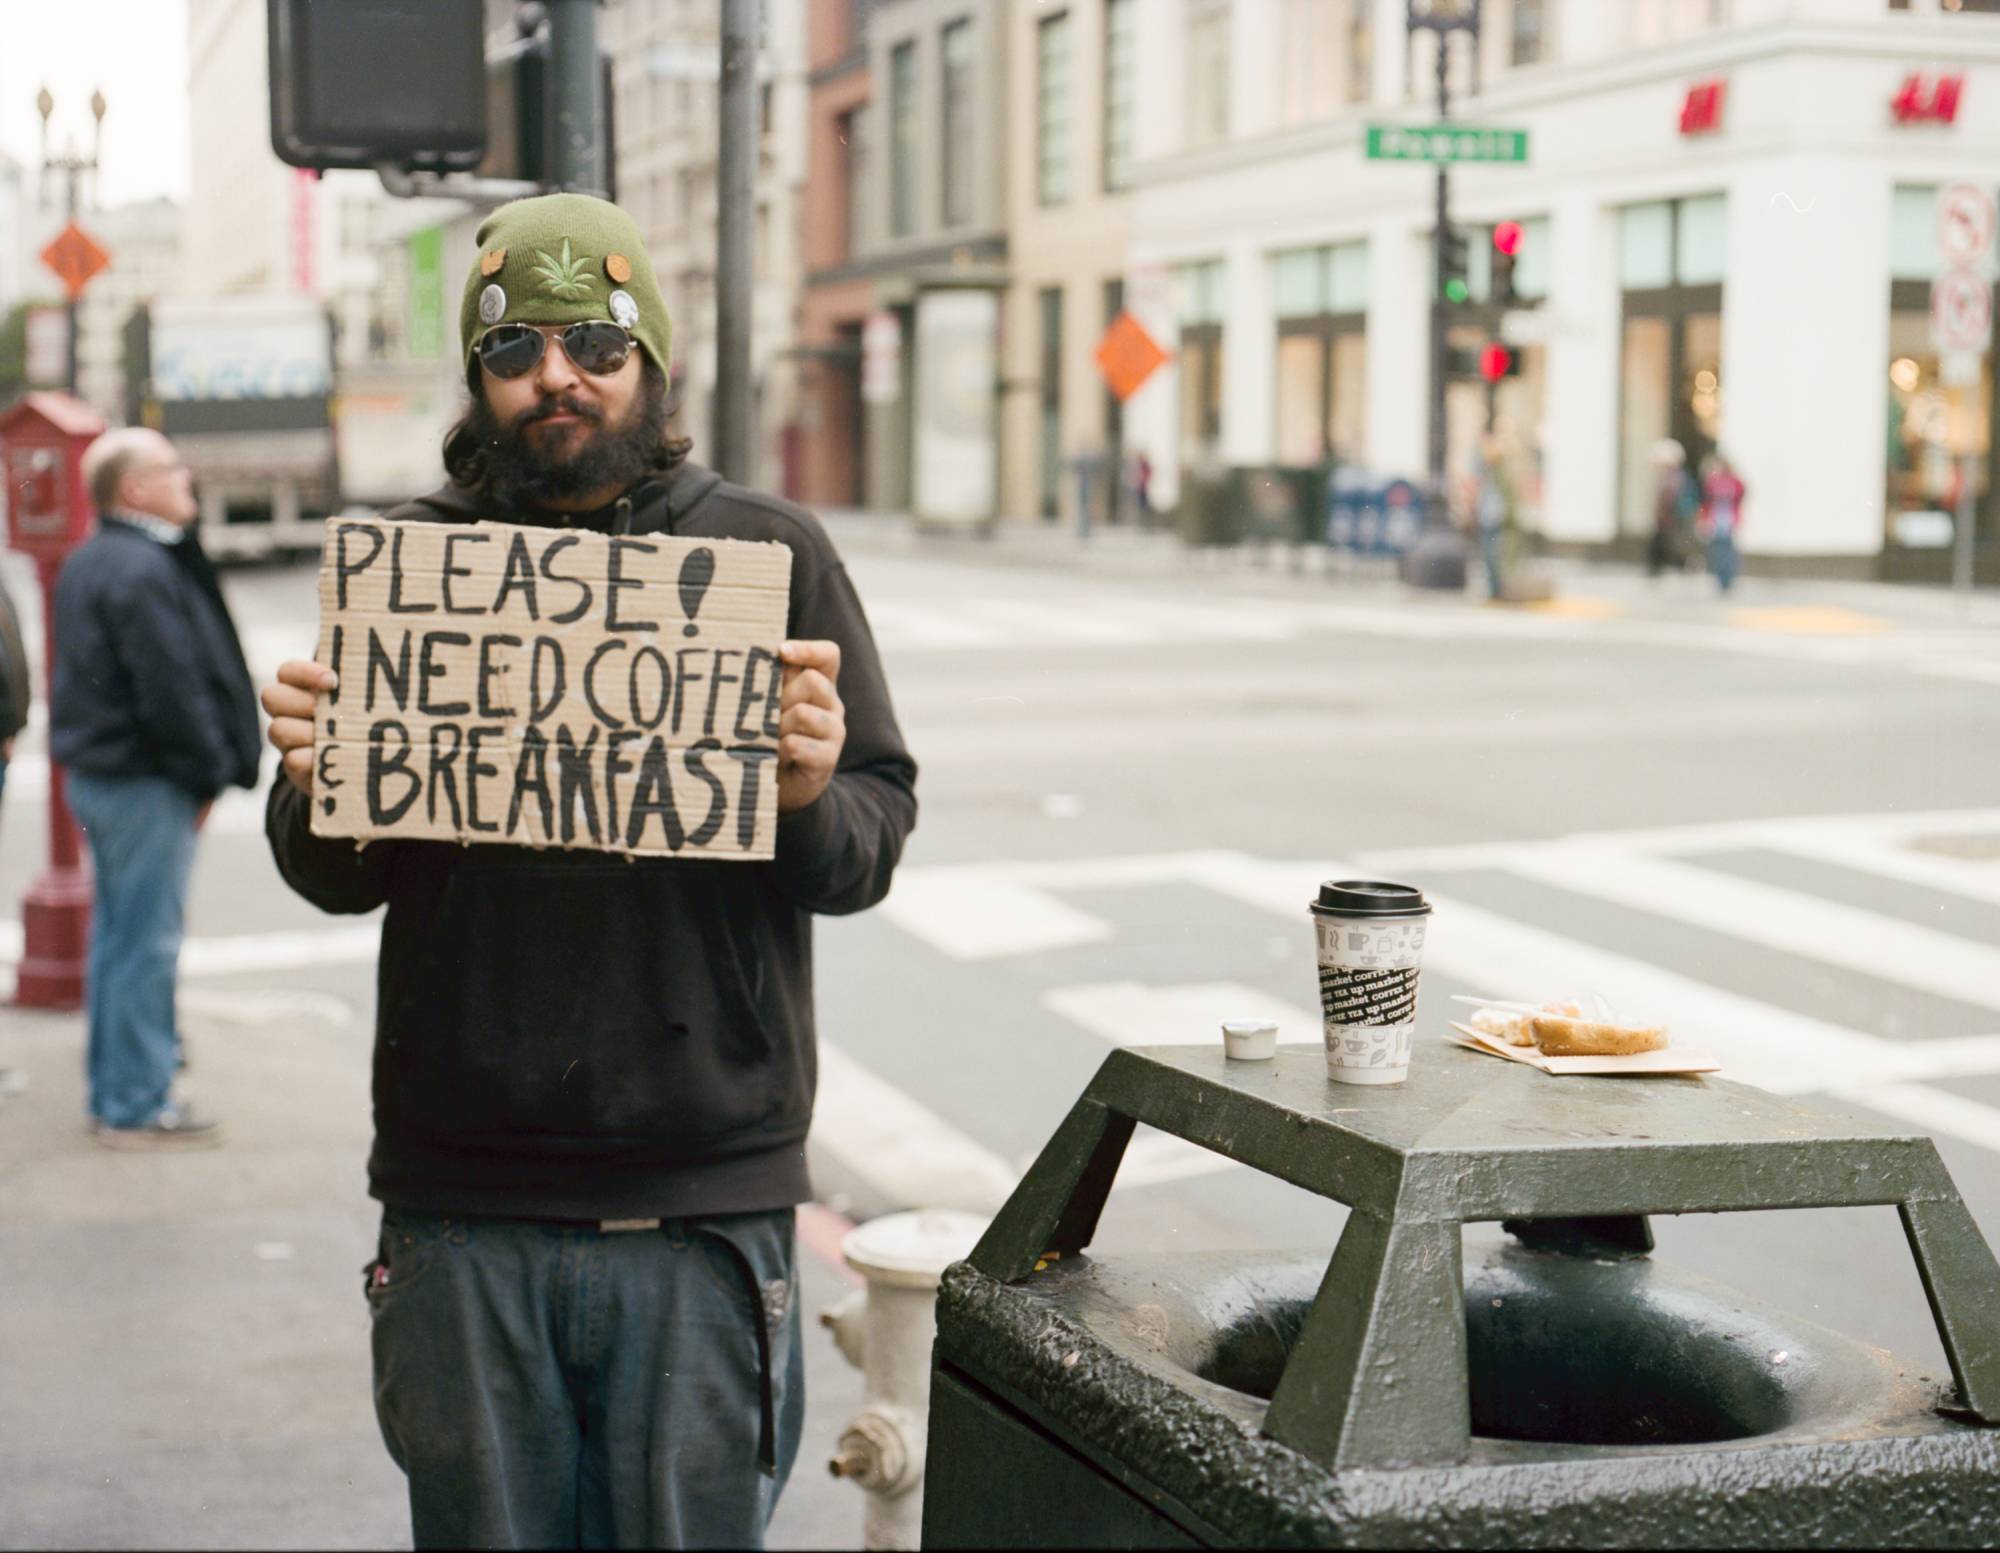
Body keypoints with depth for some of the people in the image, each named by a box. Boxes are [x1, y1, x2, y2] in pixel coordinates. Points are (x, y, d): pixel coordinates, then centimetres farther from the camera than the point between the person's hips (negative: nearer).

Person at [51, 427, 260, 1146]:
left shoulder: (89, 564, 15)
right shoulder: (140, 570, -19)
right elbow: (171, 689, -22)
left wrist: (206, 767, 17)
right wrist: (209, 772, -11)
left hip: (99, 773, 10)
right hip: (144, 782, -10)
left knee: (117, 937, 16)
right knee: (146, 943, -4)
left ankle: (114, 1094, 24)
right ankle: (137, 1107, 2)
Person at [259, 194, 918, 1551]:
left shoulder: (772, 554, 4)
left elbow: (875, 845, 3)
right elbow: (338, 881, 7)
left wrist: (810, 798, -18)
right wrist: (315, 788, -15)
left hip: (702, 1201, -1)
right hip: (462, 1200, 1)